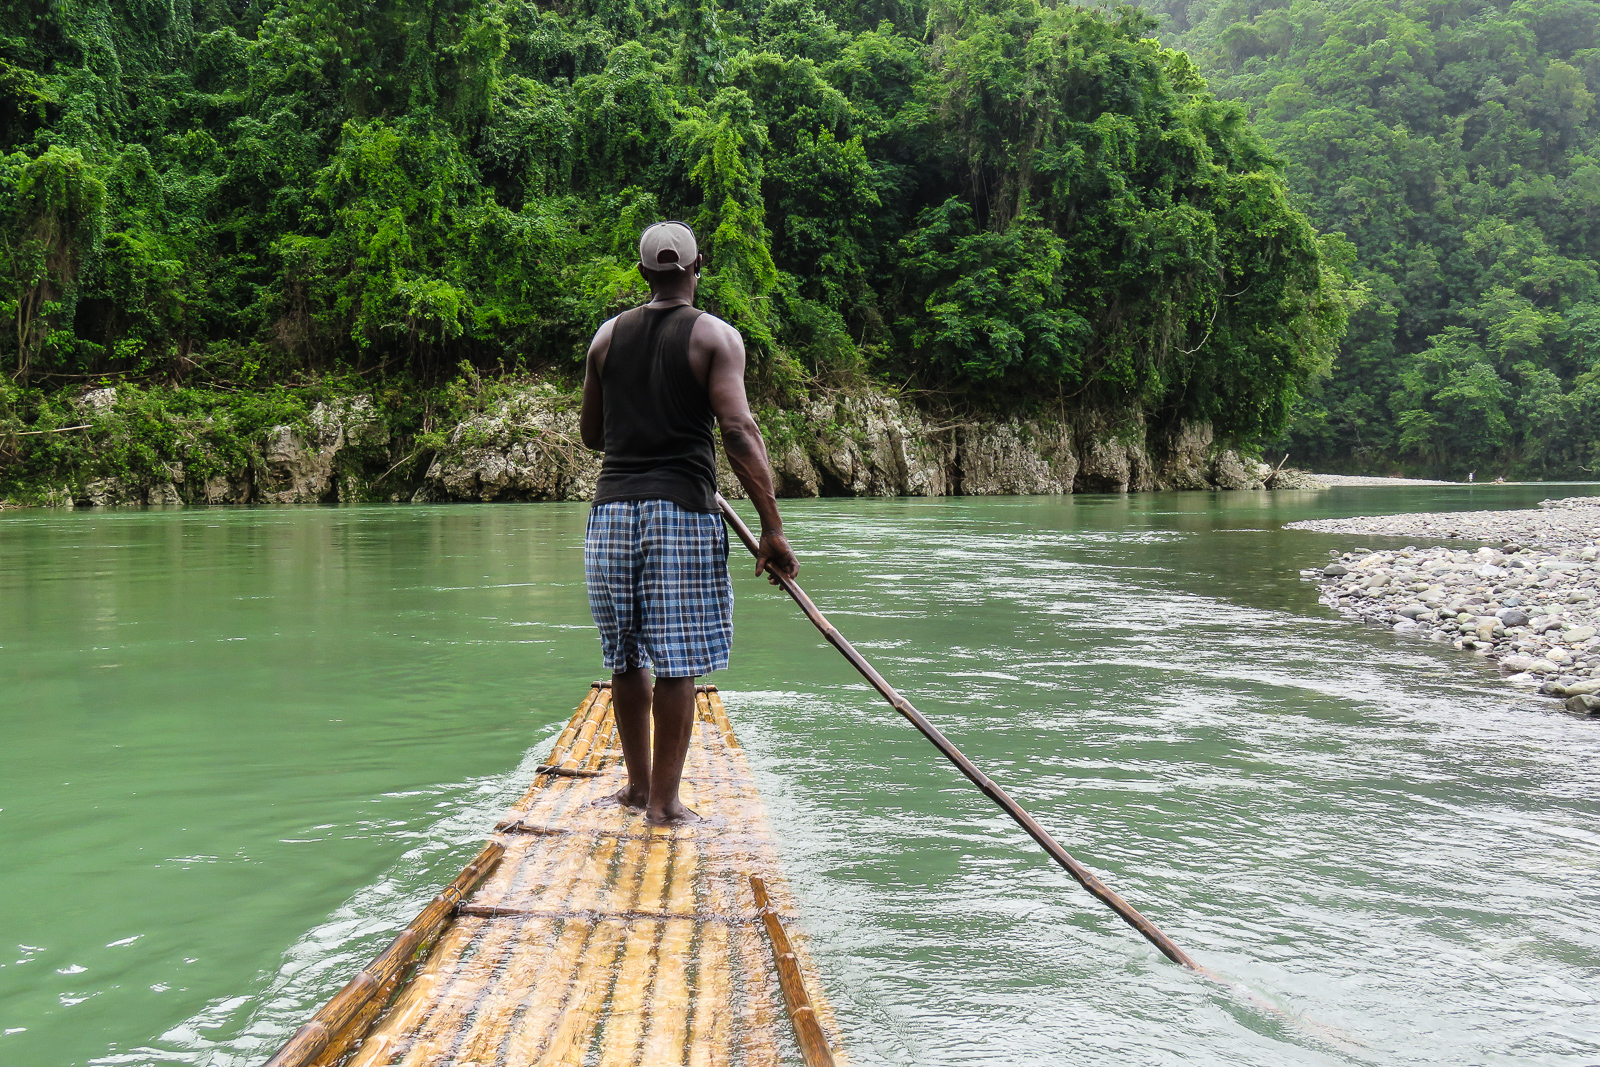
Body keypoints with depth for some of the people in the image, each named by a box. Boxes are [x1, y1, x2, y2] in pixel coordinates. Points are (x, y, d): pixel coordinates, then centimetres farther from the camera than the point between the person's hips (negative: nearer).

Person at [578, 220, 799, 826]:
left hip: (611, 511, 4)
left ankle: (638, 784, 26)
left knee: (628, 659, 15)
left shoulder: (608, 336, 11)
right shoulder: (715, 336, -1)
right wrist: (772, 529, -13)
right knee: (676, 663, 1)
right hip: (682, 510, -4)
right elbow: (739, 431, -12)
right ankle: (663, 802, 4)